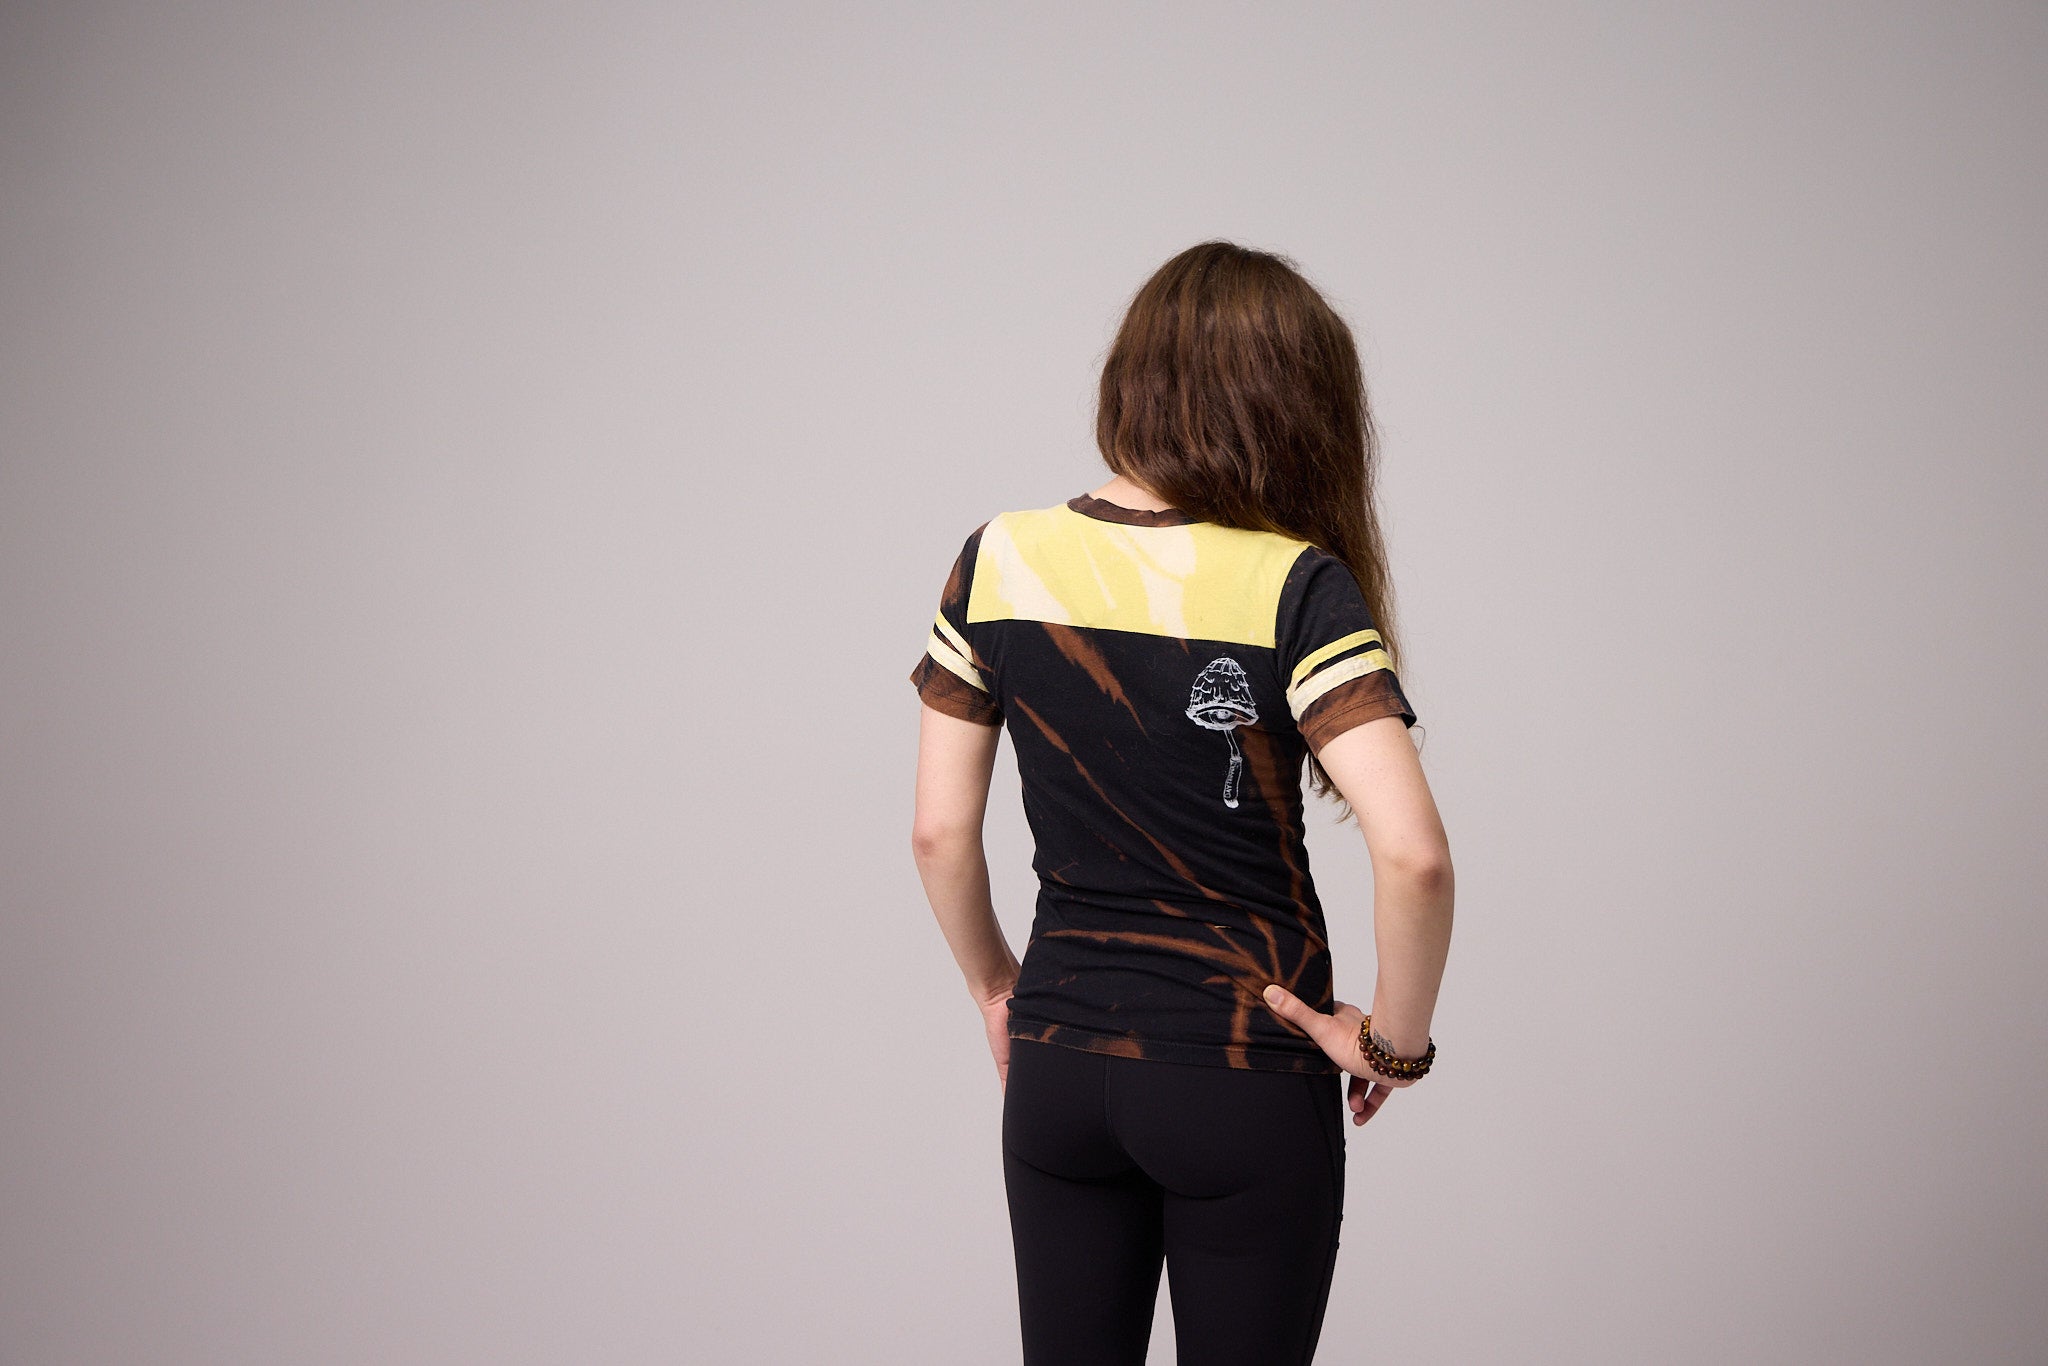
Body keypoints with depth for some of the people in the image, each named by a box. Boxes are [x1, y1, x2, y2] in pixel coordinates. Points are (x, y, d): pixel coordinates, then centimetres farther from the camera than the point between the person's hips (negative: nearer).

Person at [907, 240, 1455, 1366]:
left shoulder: (999, 563, -4)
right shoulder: (1297, 589, -15)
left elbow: (938, 833, 0)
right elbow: (1414, 854, -23)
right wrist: (1395, 1039, -8)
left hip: (1057, 1070, 3)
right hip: (1249, 1080, -3)